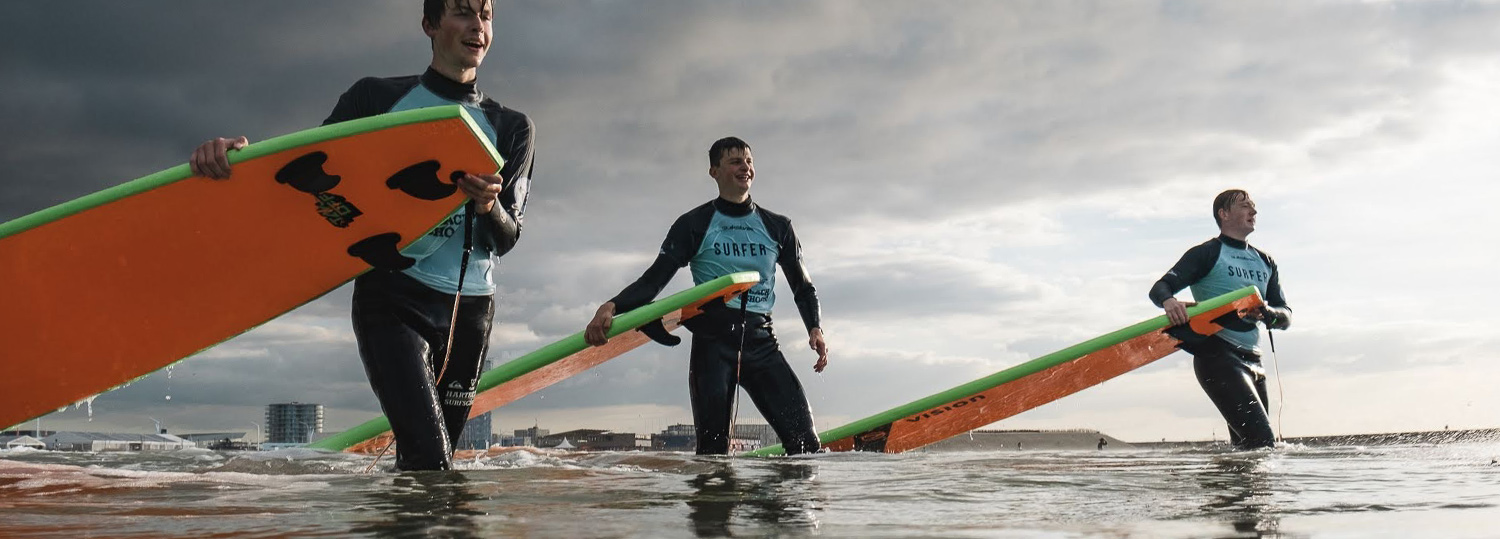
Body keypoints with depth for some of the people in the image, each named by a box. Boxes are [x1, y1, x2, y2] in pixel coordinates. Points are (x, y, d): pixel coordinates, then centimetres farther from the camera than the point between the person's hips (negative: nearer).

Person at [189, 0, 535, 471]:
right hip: (391, 295, -3)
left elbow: (506, 239, 4)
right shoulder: (377, 98, 8)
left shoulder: (513, 128, 12)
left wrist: (488, 206, -21)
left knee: (434, 466, 6)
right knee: (428, 464, -19)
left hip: (470, 307, 3)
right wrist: (237, 151, -20)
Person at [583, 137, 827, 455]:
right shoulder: (695, 225, 8)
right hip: (712, 340, -2)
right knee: (713, 450, -8)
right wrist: (612, 306, -17)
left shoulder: (777, 227, 16)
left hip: (761, 340, 3)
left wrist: (815, 328, 1)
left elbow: (802, 285, 21)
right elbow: (654, 279, 2)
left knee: (805, 443, -10)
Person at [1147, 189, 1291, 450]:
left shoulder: (1265, 262, 21)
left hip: (1252, 360, 8)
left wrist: (1267, 314, -9)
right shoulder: (1207, 253, 2)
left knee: (1246, 449, 8)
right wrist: (1169, 301, -33)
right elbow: (1160, 288, -8)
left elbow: (1286, 315, 16)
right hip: (1217, 356, -7)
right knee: (1262, 443, -21)